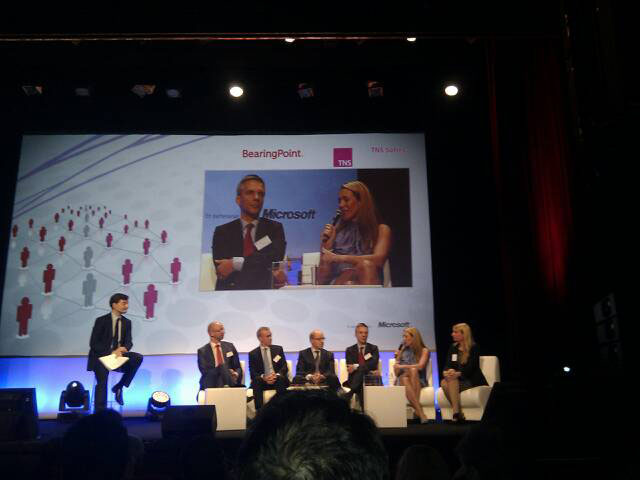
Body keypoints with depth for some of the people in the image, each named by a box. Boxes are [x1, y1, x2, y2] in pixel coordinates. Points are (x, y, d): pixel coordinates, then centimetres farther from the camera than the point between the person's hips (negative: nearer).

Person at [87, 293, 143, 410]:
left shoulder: (127, 322, 6)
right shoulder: (101, 321, -6)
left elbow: (128, 342, 1)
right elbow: (93, 344, -11)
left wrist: (122, 349, -24)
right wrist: (111, 352, -25)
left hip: (118, 354, 4)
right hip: (101, 356, -4)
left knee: (138, 357, -21)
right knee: (102, 382, -25)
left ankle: (119, 387, -12)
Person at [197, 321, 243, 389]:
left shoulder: (229, 346, 13)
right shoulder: (202, 351, 4)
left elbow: (238, 367, 12)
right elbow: (205, 372, -4)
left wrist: (236, 374, -11)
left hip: (229, 386, 1)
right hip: (211, 387, -1)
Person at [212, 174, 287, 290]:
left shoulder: (275, 228, 11)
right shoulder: (222, 232, 9)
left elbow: (276, 257, -5)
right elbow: (220, 268, -4)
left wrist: (236, 263, -12)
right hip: (230, 294, -1)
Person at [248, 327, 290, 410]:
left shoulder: (278, 349, 11)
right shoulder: (253, 354, 9)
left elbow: (285, 367, 4)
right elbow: (252, 372, 1)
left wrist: (277, 375, -17)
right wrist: (263, 377, -19)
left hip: (278, 380, 1)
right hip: (262, 381, 0)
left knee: (281, 378, -33)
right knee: (256, 381, -32)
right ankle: (259, 411, -30)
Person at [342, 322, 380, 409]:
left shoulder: (373, 348, 16)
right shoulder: (350, 350, 16)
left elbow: (373, 364, -3)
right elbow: (350, 368, 1)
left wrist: (356, 367, -17)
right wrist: (369, 371, -13)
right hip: (355, 380, 0)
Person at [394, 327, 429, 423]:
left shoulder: (424, 350, 5)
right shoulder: (402, 350, 17)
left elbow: (420, 366, -13)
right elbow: (396, 372, 15)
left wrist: (402, 366, -11)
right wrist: (397, 358, -2)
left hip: (418, 380, -2)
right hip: (402, 379, 2)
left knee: (413, 370, -36)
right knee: (404, 379, -34)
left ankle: (417, 409, -41)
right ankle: (420, 411, -43)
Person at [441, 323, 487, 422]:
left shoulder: (473, 348, -6)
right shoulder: (453, 347, 11)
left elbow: (471, 368, -16)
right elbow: (448, 364, 5)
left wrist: (458, 373, -32)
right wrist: (446, 372, -19)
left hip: (471, 379, -5)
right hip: (457, 379, 5)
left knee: (453, 381, -32)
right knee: (444, 383, -27)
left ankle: (456, 412, -32)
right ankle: (458, 413, -21)